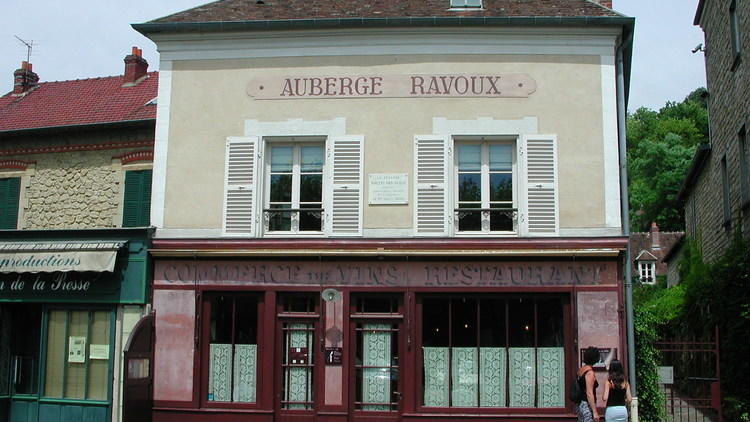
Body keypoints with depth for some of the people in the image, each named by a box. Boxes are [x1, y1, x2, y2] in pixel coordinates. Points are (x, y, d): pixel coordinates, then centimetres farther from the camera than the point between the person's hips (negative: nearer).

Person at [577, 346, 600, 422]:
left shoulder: (580, 370, 10)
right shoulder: (590, 372, -15)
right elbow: (589, 394, -20)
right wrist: (595, 412, -19)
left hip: (580, 404, 9)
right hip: (587, 405, -9)